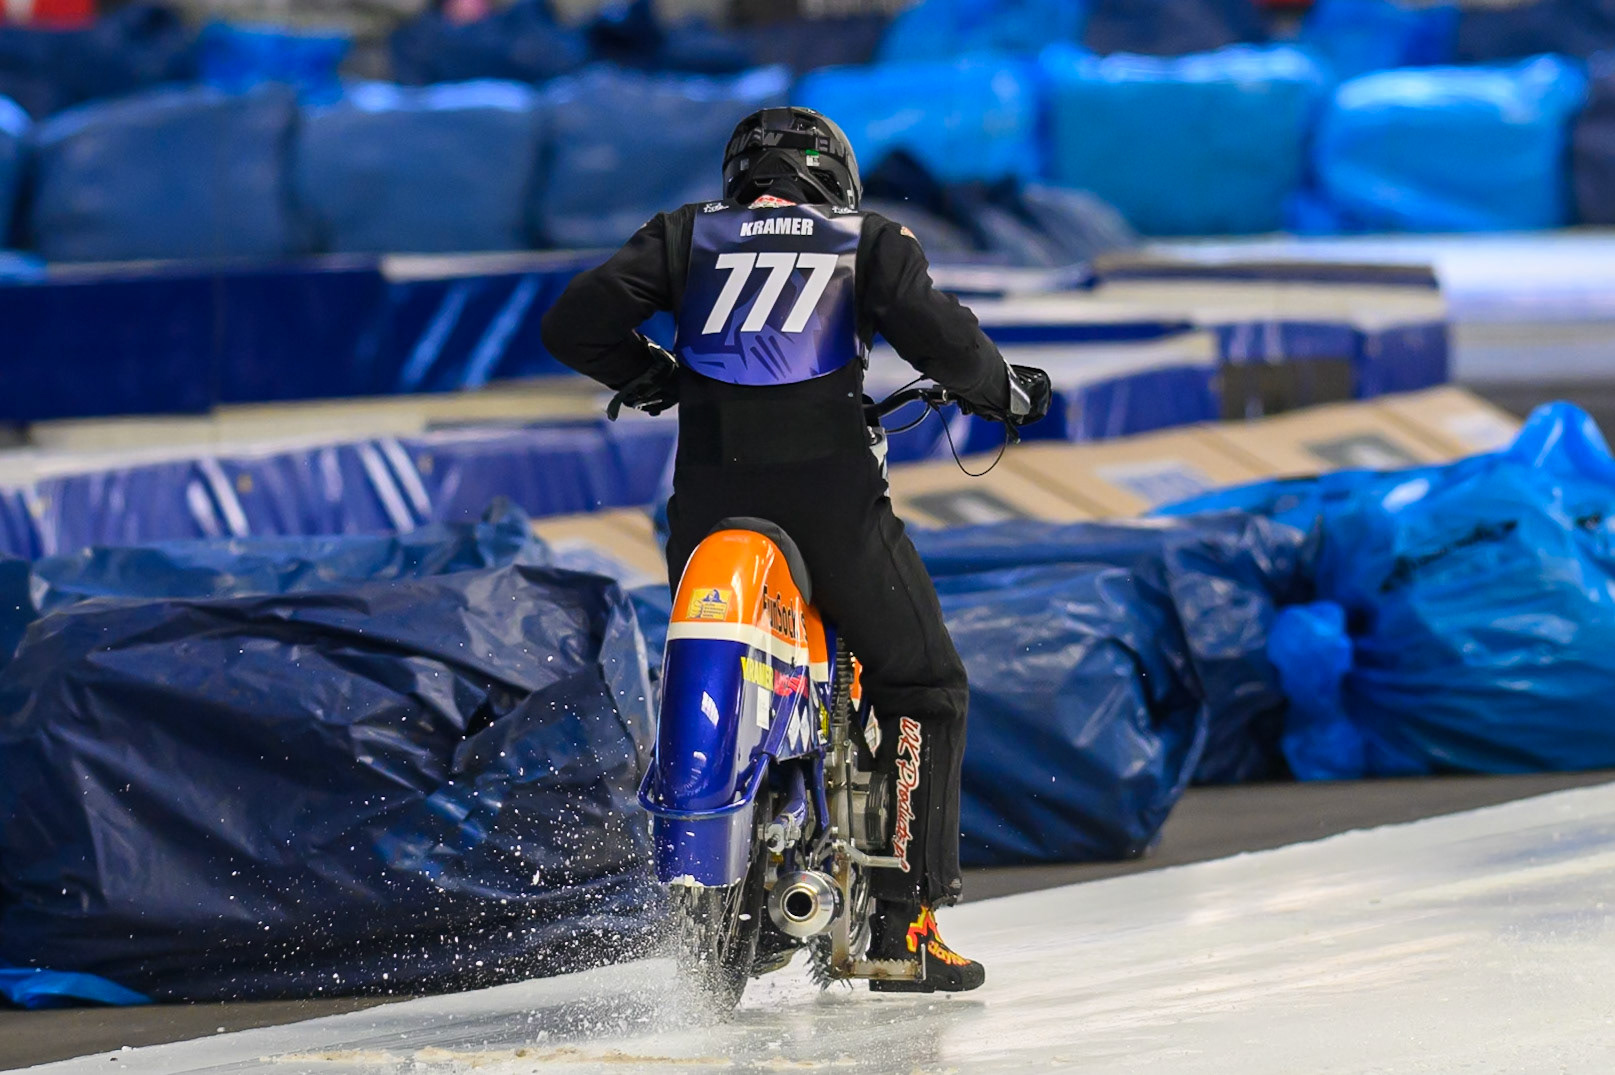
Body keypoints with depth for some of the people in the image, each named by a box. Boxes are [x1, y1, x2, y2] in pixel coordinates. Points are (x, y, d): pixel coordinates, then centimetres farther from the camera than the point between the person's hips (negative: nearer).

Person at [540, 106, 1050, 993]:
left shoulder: (686, 234, 15)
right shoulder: (865, 239, 10)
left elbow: (575, 321, 7)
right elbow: (927, 324, -6)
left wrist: (649, 376, 25)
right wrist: (999, 388, 12)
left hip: (708, 491, 2)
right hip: (827, 483, -2)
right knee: (922, 685, 12)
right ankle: (903, 922, 3)